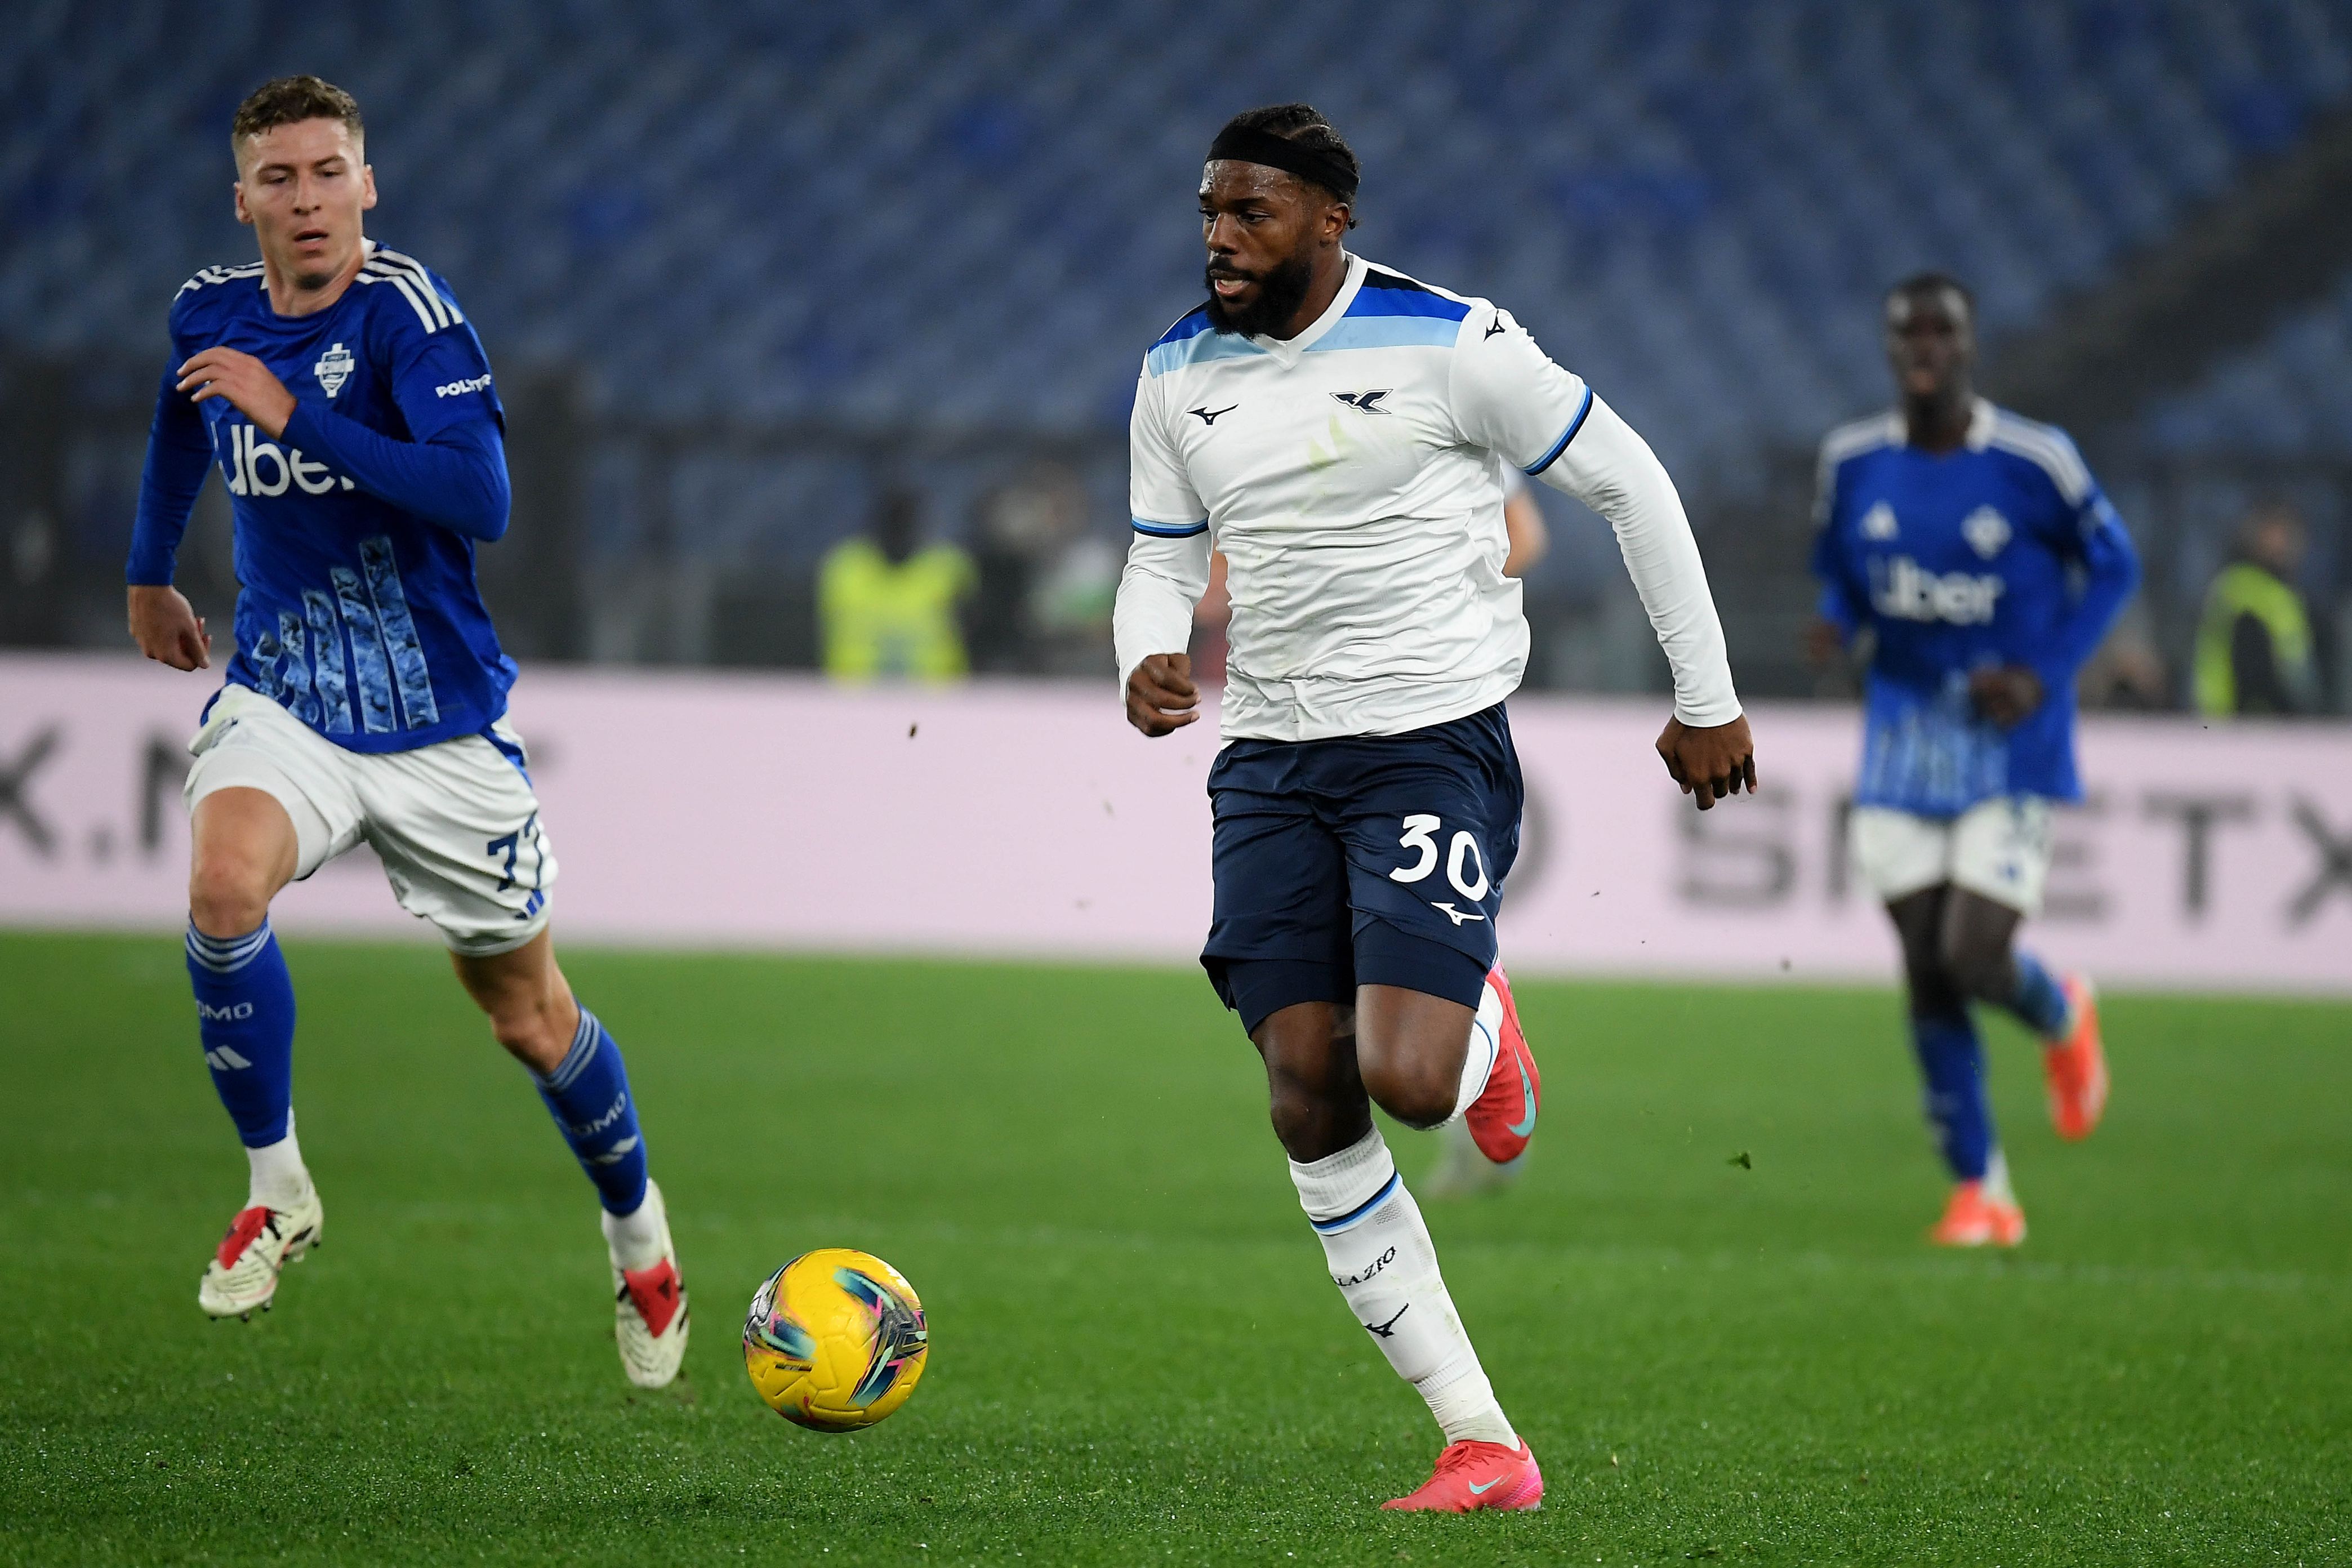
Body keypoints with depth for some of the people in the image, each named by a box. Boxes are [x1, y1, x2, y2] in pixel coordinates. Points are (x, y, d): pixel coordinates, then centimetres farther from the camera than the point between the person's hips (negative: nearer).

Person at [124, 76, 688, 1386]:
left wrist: (297, 415, -32)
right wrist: (151, 575, 35)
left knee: (531, 1020, 8)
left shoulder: (409, 308, -17)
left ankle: (637, 1232, 36)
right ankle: (279, 1192, -10)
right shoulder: (210, 312, 0)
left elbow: (483, 500, -29)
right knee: (224, 888, -29)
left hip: (439, 718, -3)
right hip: (283, 694, 3)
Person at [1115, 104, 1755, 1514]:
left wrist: (1709, 700, 2)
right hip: (1271, 762, 5)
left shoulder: (1449, 345, -10)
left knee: (1406, 1080, -22)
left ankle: (1485, 1030, 19)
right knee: (1311, 1110, -7)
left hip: (1432, 745, -5)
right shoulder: (1180, 376, 6)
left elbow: (1631, 484, -1)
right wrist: (1148, 661, -8)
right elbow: (1163, 561, 17)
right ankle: (1483, 1447, -1)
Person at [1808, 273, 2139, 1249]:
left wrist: (2046, 674, -11)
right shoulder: (1852, 463, 0)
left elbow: (2112, 566, 1)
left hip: (2010, 742, -3)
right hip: (1903, 738, 3)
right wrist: (1835, 623, -9)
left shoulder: (2034, 463, -11)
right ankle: (1980, 1190, 13)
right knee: (1927, 972, 0)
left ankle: (2062, 1020, 25)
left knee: (1975, 957, -14)